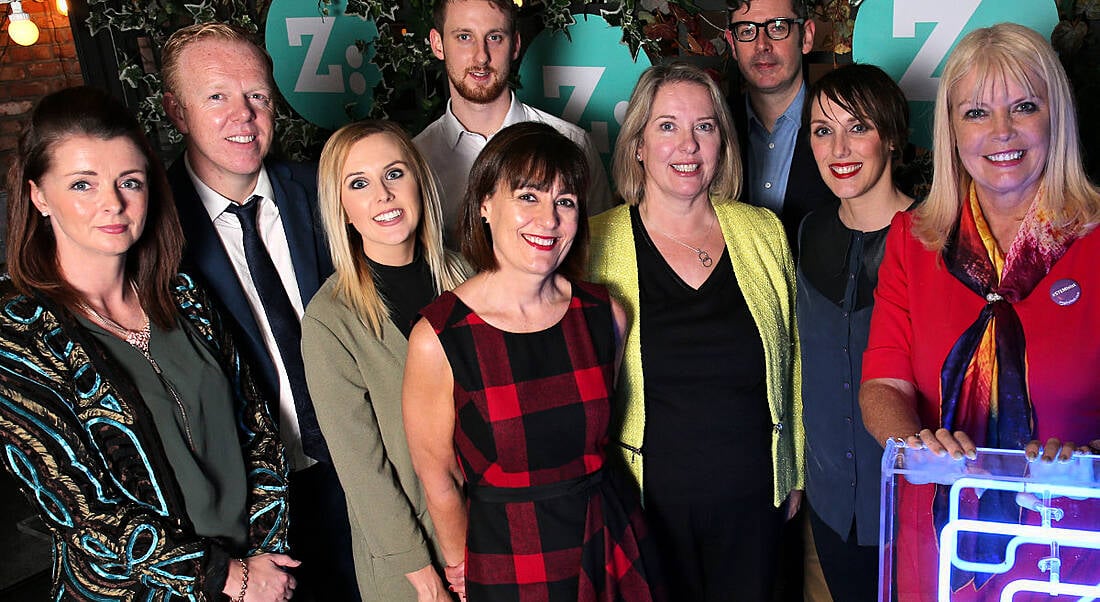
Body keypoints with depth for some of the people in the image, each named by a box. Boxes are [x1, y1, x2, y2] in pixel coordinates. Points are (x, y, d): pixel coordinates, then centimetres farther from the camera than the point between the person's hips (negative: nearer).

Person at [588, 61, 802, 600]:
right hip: (647, 496, -2)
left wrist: (795, 474, 13)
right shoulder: (595, 245, -7)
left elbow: (792, 360, 9)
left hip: (752, 495, 2)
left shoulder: (765, 233, 0)